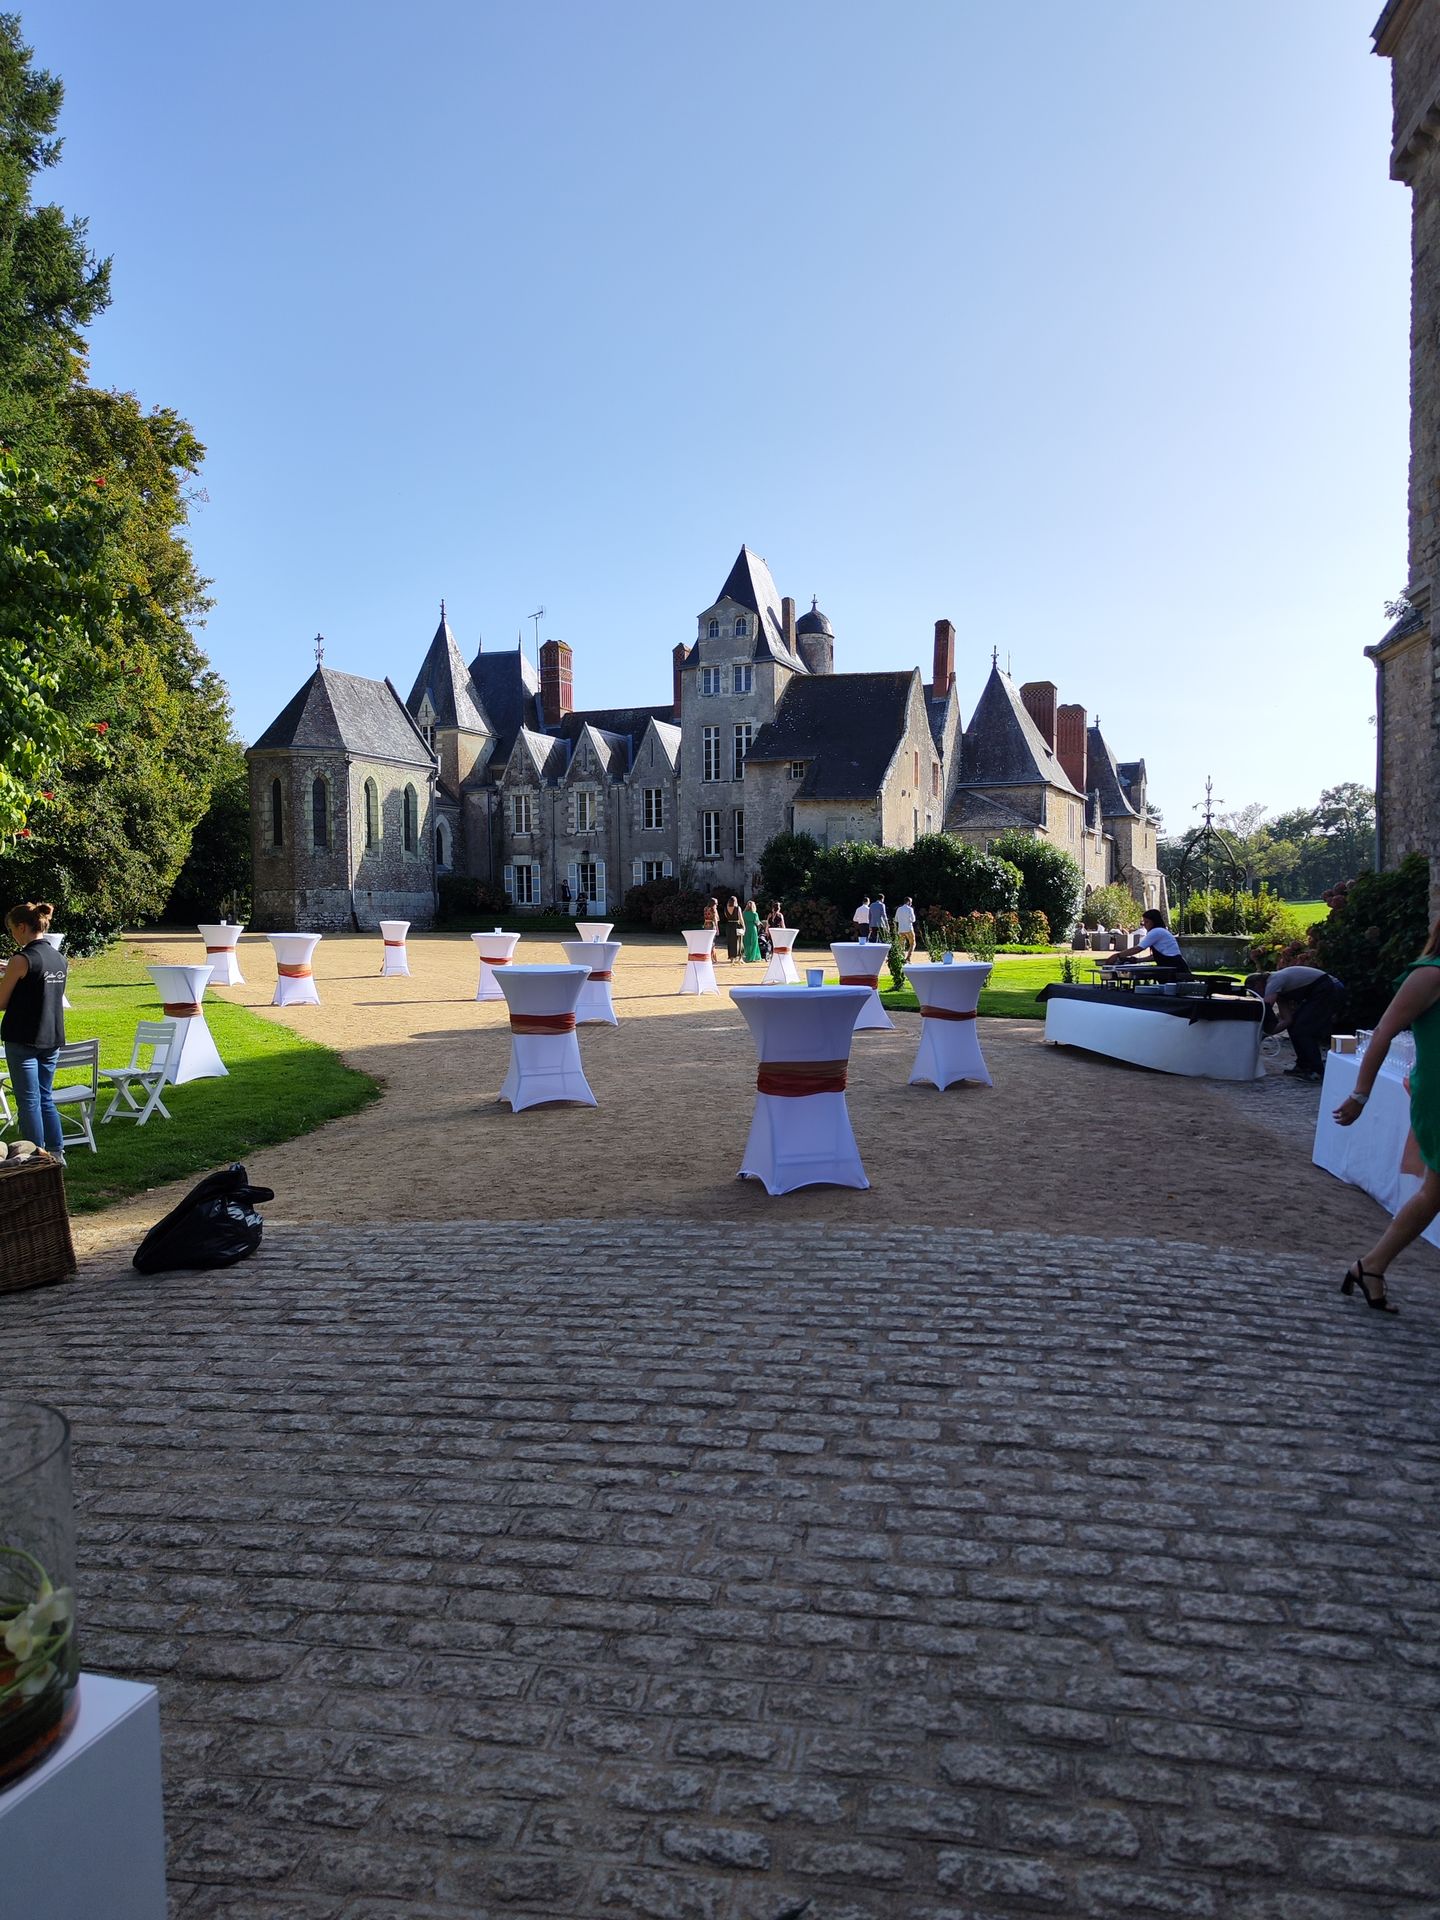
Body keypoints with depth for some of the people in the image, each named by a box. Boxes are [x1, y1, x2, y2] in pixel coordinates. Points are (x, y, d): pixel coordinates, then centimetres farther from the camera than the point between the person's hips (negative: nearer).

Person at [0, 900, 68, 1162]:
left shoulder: (22, 960, -15)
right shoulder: (60, 959, 6)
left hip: (23, 1041, -7)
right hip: (52, 1039, 7)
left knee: (29, 1101, 2)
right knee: (46, 1098, 16)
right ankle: (57, 1153, 18)